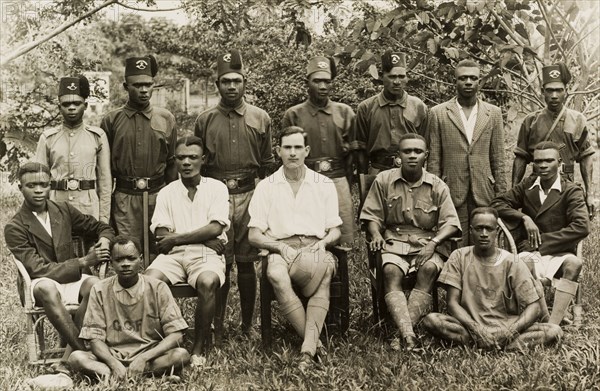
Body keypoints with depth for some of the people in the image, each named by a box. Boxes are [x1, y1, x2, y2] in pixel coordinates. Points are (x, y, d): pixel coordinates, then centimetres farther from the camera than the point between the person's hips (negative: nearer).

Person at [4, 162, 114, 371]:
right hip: (42, 284, -3)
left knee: (94, 284, -32)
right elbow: (38, 269, -13)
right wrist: (83, 262, -20)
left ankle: (69, 358, -28)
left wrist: (104, 240, -7)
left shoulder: (65, 210, 8)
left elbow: (102, 227, 19)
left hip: (74, 279, 3)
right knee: (46, 288, -40)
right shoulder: (15, 228, -5)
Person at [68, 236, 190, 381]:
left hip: (151, 355, -1)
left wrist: (143, 358, -21)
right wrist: (114, 364, -22)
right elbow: (95, 338, -2)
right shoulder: (100, 290, 1)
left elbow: (176, 335, -7)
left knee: (181, 355, -30)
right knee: (76, 357, -25)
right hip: (112, 357, 1)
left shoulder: (158, 288, -2)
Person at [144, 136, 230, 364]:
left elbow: (215, 228, -4)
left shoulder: (216, 188, 10)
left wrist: (176, 238, -6)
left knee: (207, 282, -35)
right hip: (173, 254, 2)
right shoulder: (166, 193, 16)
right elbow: (161, 234, 3)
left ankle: (199, 348, -19)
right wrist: (202, 238, -7)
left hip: (207, 255, -2)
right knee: (149, 279, -29)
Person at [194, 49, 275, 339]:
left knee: (246, 262, 5)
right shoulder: (204, 120, 7)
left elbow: (267, 164, 12)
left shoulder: (260, 119, 8)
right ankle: (217, 326, 9)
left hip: (249, 196, 0)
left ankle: (248, 324, 16)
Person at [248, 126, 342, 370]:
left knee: (323, 267, -38)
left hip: (315, 249, 0)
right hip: (280, 250, 0)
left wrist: (323, 243, -8)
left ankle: (308, 348, -37)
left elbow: (335, 231, 15)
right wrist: (281, 247, -10)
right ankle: (314, 343, -30)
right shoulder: (266, 187, 12)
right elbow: (254, 235, 8)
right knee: (277, 277, -37)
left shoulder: (324, 185, 16)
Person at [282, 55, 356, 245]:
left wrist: (346, 182, 8)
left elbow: (353, 151, 15)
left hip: (338, 181, 1)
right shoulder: (293, 115, 5)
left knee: (343, 243, 2)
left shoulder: (345, 112, 11)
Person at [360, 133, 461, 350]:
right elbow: (372, 216, 11)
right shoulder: (383, 180, 9)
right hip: (394, 242, 0)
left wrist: (433, 243, -16)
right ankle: (408, 333, -46)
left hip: (427, 244, 0)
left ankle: (402, 332, -37)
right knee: (391, 271, -33)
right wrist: (376, 235, -10)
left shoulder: (438, 186, 8)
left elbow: (451, 223, 1)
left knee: (429, 269, -34)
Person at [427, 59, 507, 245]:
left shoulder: (493, 113, 10)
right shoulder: (438, 113, 5)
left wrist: (501, 195, 5)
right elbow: (434, 160, 4)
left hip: (484, 195, 2)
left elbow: (498, 159, 10)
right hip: (452, 195, -1)